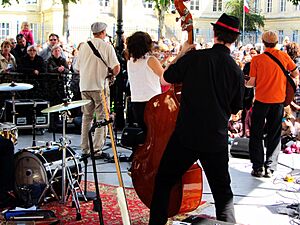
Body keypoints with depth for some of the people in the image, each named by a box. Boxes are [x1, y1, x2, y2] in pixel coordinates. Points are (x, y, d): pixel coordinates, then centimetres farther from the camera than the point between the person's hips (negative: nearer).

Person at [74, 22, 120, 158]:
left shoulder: (84, 46, 7)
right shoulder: (107, 47, -4)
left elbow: (77, 68, 11)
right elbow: (116, 68, -10)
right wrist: (110, 75, 10)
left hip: (85, 87, 4)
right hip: (100, 86, -4)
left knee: (86, 118, 13)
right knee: (101, 118, 2)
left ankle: (85, 149, 14)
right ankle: (97, 149, -4)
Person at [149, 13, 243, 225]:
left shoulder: (195, 57, -9)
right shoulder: (236, 71, -4)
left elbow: (164, 80, 3)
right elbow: (235, 110, 7)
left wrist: (181, 54, 13)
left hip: (185, 136, -2)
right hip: (217, 140, 2)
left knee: (163, 183, 15)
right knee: (223, 193, 16)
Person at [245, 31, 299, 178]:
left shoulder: (257, 59, -6)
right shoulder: (284, 56, 0)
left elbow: (252, 83, -7)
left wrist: (244, 84, 14)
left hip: (261, 100, -2)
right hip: (278, 100, 2)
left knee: (256, 135, 9)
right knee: (274, 135, 11)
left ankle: (258, 168, 7)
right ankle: (270, 168, 9)